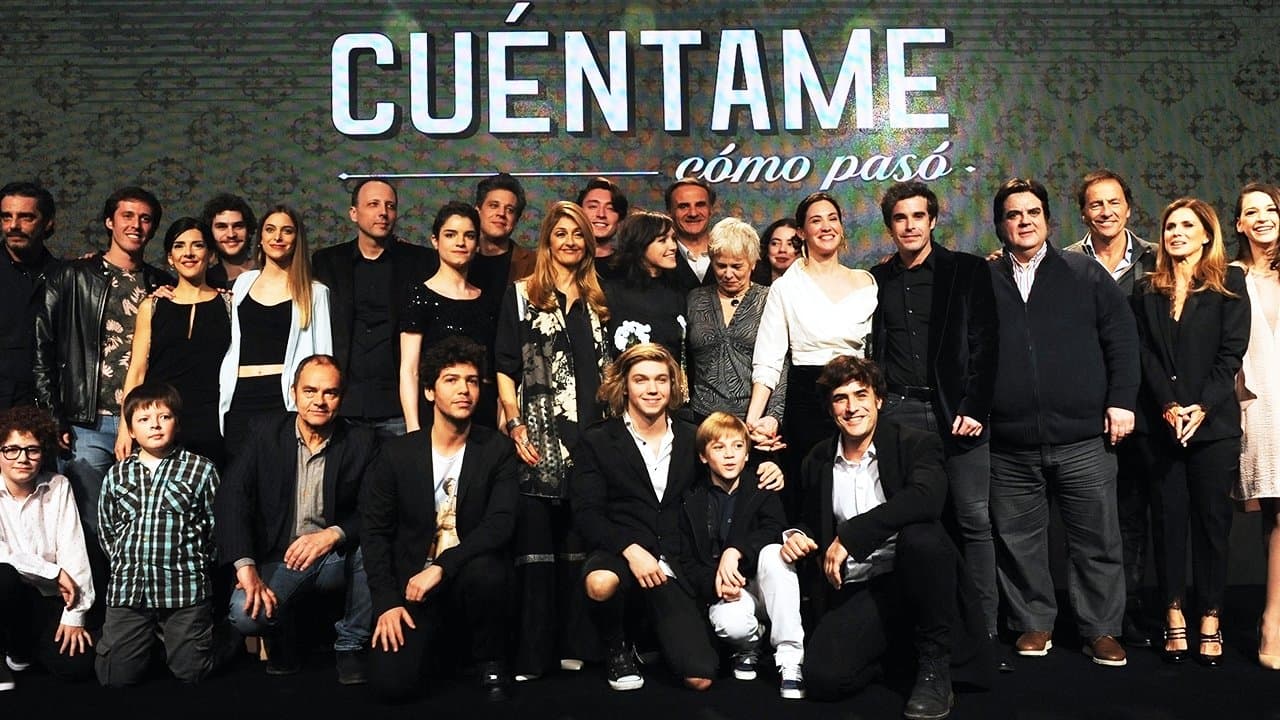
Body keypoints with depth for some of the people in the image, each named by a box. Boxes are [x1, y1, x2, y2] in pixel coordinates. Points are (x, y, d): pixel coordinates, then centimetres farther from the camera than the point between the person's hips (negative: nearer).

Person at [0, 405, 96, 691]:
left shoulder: (58, 487, -3)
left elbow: (73, 550, -8)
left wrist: (74, 614, -13)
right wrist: (54, 572, -18)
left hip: (46, 597, 2)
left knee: (77, 664, -17)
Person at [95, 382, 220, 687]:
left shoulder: (201, 470, 0)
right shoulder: (117, 475, 10)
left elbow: (217, 526, 2)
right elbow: (106, 528, 18)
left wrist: (194, 564, 2)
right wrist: (125, 562, 10)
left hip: (185, 588, -3)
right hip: (128, 587, 3)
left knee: (191, 671, -2)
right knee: (116, 675, 1)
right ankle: (149, 639, 30)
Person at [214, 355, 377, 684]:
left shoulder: (362, 441, -1)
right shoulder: (266, 432, 1)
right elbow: (231, 499, -8)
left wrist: (332, 535, -26)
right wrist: (245, 567, -21)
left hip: (339, 558, 0)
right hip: (280, 559, 0)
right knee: (246, 613, -29)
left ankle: (351, 644, -7)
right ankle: (284, 639, 10)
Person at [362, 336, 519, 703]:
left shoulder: (497, 449, -3)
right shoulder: (396, 453, 1)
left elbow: (501, 524, -15)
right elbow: (376, 532, 2)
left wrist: (442, 566, -25)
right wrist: (387, 601, -8)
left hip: (470, 578, 0)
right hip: (412, 585, 0)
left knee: (485, 571, -36)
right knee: (390, 683, -21)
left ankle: (490, 661, -5)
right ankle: (434, 639, 15)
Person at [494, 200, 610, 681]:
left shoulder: (597, 300, 16)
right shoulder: (521, 295, 6)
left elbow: (608, 368, 17)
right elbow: (505, 367, 1)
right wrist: (515, 425, -9)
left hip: (590, 434, 3)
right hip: (538, 435, -3)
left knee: (580, 542, 5)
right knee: (535, 545, -4)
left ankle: (576, 645, 14)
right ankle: (531, 654, 2)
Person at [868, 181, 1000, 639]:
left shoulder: (968, 271, 5)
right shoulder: (876, 281, 12)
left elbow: (985, 345, 0)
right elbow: (870, 355, 13)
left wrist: (975, 408, -8)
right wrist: (871, 410, 4)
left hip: (957, 412, -2)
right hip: (897, 412, 2)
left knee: (974, 520, -2)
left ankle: (985, 628, 6)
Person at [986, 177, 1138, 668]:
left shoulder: (1084, 273, 7)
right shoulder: (983, 282, 8)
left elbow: (1121, 338, 5)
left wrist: (1121, 400, -3)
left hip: (1083, 438, -1)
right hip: (1008, 446, 1)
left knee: (1097, 540, 5)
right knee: (1018, 540, 8)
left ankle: (1101, 630, 19)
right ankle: (1033, 623, 24)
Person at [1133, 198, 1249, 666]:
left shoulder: (1229, 284, 4)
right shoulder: (1148, 291, 10)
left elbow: (1231, 352, -4)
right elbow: (1145, 355, 2)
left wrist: (1202, 407, -13)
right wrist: (1168, 407, -11)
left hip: (1214, 422, -2)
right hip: (1162, 425, 2)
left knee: (1212, 519, 2)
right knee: (1168, 518, 3)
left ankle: (1210, 622, 9)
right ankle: (1174, 617, 10)